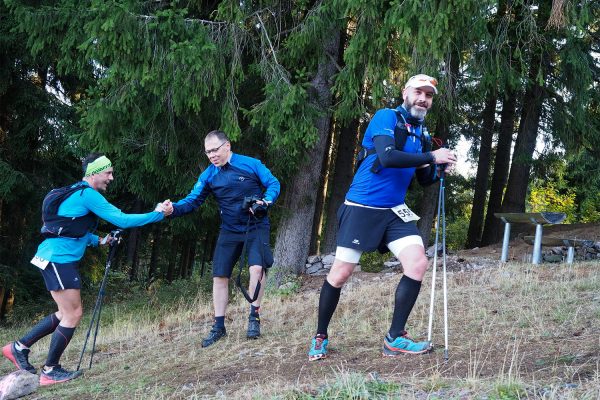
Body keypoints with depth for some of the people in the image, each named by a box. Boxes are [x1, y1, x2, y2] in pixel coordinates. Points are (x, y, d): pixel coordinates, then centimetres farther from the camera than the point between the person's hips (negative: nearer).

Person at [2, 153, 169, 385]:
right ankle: (50, 371, 5)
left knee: (66, 313, 16)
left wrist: (97, 241, 14)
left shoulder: (77, 192, 17)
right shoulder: (88, 194, -15)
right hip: (59, 260, -10)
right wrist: (157, 214, -12)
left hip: (56, 259, 10)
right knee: (73, 314, -4)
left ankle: (19, 347, 21)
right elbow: (122, 220, -19)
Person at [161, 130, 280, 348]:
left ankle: (254, 318, -6)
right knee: (220, 276, 1)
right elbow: (193, 200, -5)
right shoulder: (209, 175, -2)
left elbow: (273, 184, -4)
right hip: (229, 231, 4)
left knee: (257, 267, -24)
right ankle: (219, 327, 12)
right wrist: (174, 209, -25)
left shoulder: (251, 164, -10)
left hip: (256, 226, -4)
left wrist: (265, 201, -24)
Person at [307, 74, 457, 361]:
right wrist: (431, 157, -20)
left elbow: (424, 180, 17)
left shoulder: (421, 133, 12)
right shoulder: (386, 117, -8)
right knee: (340, 273, -3)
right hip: (361, 208, -6)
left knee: (418, 263, -13)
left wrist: (438, 167, -4)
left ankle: (395, 338, -3)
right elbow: (387, 156, -26)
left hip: (394, 212, 6)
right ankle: (320, 337, 18)